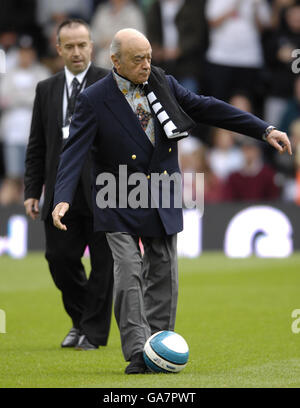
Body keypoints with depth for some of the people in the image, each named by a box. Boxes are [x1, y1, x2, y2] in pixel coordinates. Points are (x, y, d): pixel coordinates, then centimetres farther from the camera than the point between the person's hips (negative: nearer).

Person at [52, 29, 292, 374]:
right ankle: (137, 353, -9)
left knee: (163, 277, 7)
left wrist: (264, 130, 4)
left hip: (163, 202, 5)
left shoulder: (163, 84, 3)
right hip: (121, 205, -5)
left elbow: (206, 108, 7)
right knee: (129, 275, -12)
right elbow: (74, 151, -16)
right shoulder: (94, 100, -11)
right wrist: (62, 199, -30)